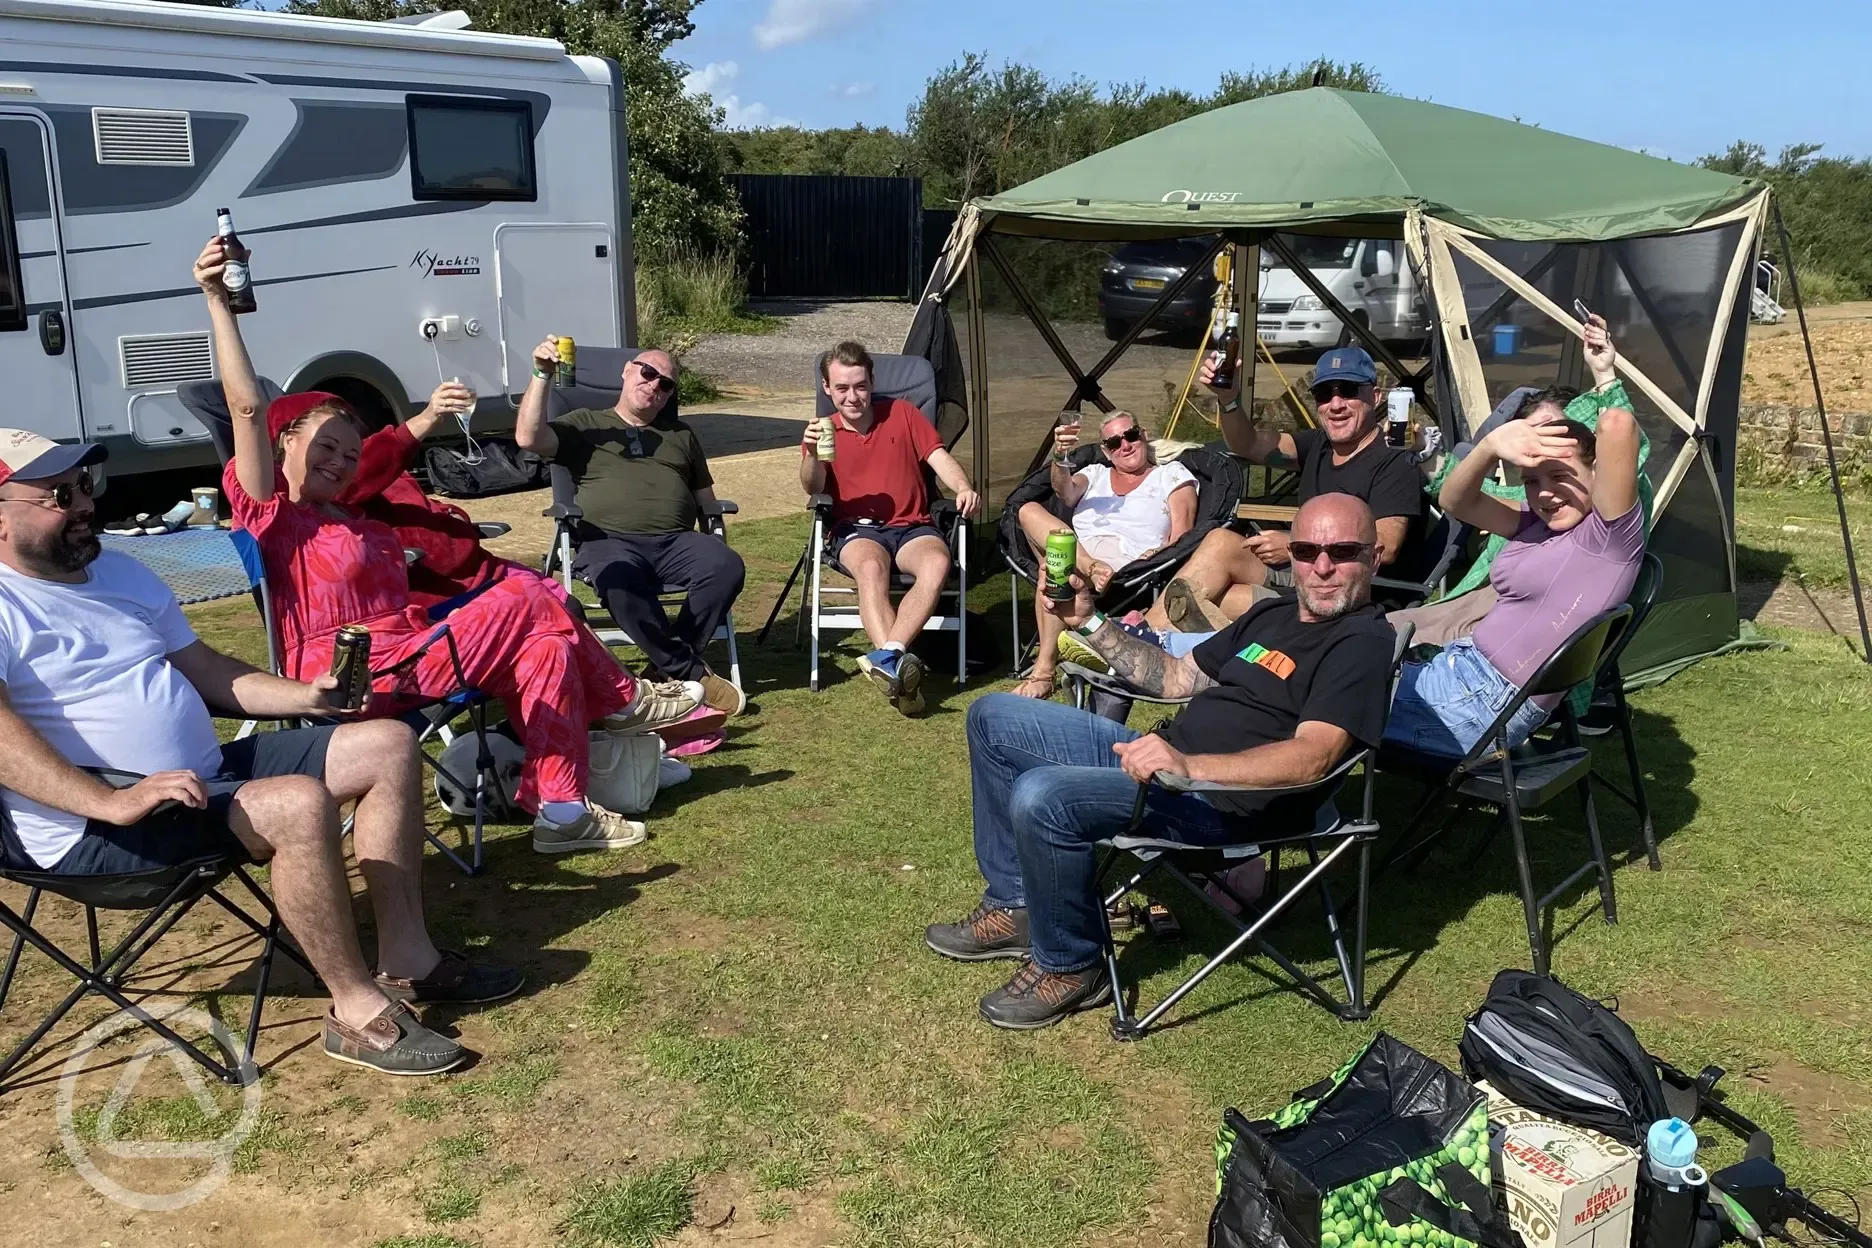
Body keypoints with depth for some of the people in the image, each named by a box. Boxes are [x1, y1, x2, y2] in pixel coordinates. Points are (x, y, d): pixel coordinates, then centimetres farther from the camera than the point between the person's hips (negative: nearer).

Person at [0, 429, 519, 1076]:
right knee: (299, 803, -33)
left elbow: (209, 671, 21)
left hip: (209, 774, 9)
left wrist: (309, 696, 5)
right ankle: (357, 1009, -17)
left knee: (388, 744, 1)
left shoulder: (119, 572, 18)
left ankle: (405, 956, 2)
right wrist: (112, 802, -37)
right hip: (94, 832, -9)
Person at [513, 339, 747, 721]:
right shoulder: (585, 425, 18)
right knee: (619, 581, -40)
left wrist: (714, 541, 11)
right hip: (610, 541, -3)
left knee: (727, 566, -31)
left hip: (676, 541, 3)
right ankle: (691, 674, -27)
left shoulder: (681, 435, 29)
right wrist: (541, 375, -7)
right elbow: (529, 438, 0)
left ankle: (670, 666, -19)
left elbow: (705, 498, 28)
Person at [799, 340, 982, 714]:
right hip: (856, 529, -1)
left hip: (912, 526, 1)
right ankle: (899, 666, -53)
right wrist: (812, 454, -29)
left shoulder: (902, 413, 15)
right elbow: (813, 489, -6)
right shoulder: (822, 431, 11)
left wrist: (964, 487, -18)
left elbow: (940, 457, 5)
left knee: (937, 562, -34)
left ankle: (886, 656, -44)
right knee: (872, 567, -38)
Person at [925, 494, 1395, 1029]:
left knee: (1042, 798, -31)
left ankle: (1070, 968, -6)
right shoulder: (1273, 614, 18)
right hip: (1162, 754, 10)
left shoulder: (1362, 642, -11)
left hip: (1226, 800, -10)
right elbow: (1176, 677, 24)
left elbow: (1312, 757, -26)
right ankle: (1016, 905, 16)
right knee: (993, 717, 13)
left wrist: (1187, 765, -39)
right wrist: (1089, 622, 12)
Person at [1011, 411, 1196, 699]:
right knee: (1030, 511, -22)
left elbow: (1181, 538, 7)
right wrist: (1060, 457, -17)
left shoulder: (1172, 475, 20)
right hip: (1071, 555, 4)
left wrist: (1156, 557, -15)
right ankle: (1090, 568, -36)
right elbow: (1065, 494, 4)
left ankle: (1045, 669, -33)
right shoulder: (1094, 474, 29)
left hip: (1127, 563, -4)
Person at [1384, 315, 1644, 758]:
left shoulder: (1611, 534, -13)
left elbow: (1619, 423, -28)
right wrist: (1491, 446, -17)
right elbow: (1454, 502, 5)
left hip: (1480, 705, -9)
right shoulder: (1536, 526, 13)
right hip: (1458, 670, 9)